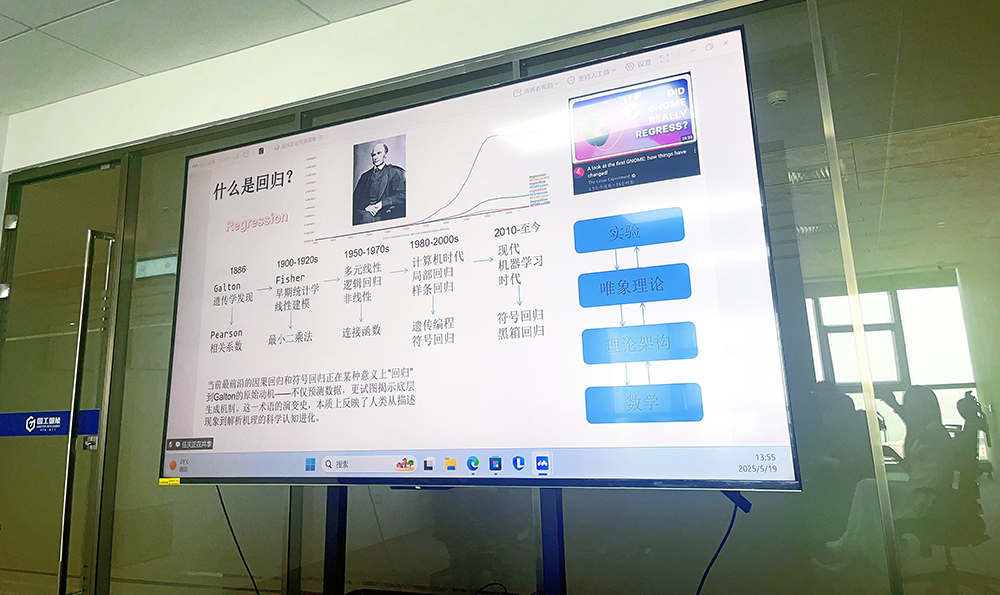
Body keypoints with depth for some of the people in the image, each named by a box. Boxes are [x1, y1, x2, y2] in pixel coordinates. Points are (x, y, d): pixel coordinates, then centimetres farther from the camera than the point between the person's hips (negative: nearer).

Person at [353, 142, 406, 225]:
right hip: (365, 211, 3)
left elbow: (402, 196, -2)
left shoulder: (396, 172, 12)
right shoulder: (365, 176, 25)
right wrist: (366, 207, -9)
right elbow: (356, 198, 14)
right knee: (366, 216, -33)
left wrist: (382, 204, -13)